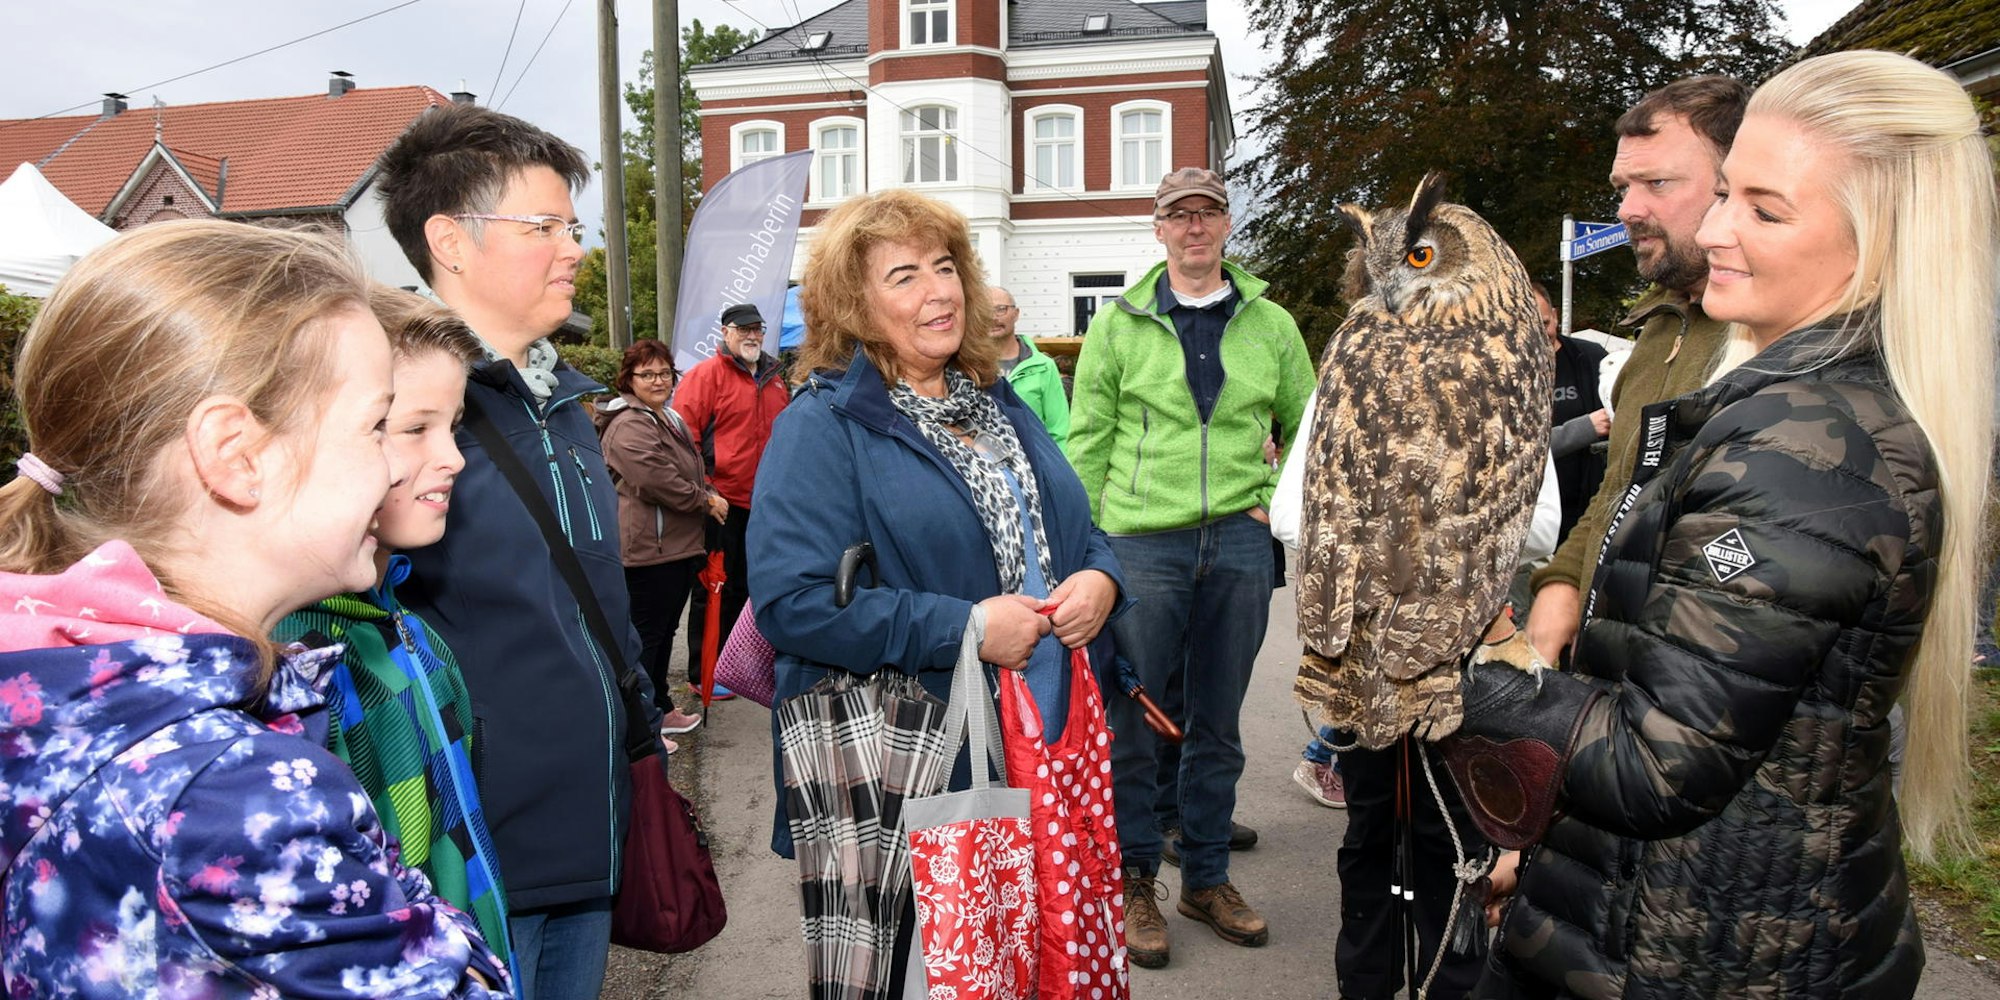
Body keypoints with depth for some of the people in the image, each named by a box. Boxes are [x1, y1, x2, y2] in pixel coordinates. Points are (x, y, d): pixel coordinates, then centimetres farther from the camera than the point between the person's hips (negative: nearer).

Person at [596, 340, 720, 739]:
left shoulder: (670, 418, 17)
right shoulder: (629, 425, -16)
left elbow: (693, 470, 26)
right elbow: (657, 479, -26)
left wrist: (711, 495, 5)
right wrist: (706, 502, -13)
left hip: (680, 545, 10)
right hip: (650, 549, -10)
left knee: (664, 631, 20)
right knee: (646, 636, -2)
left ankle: (660, 709, 33)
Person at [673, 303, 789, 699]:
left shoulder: (775, 378, 13)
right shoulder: (707, 374, -8)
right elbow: (683, 431, -15)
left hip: (762, 503, 7)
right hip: (722, 502, -7)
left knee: (743, 585, 17)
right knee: (714, 589, 1)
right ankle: (703, 674, 11)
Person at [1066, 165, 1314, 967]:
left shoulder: (1270, 324, 8)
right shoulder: (1120, 324, 2)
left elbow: (1307, 428, 17)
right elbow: (1087, 440, 1)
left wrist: (1275, 501, 5)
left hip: (1238, 542, 3)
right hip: (1141, 541, -2)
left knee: (1218, 722, 12)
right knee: (1132, 718, 2)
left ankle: (1206, 878, 27)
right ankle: (1134, 882, 19)